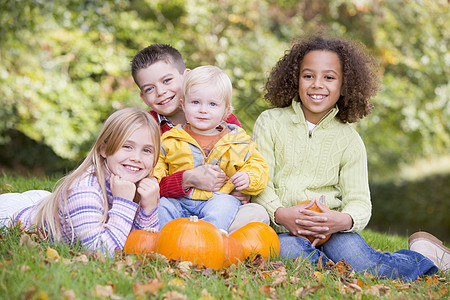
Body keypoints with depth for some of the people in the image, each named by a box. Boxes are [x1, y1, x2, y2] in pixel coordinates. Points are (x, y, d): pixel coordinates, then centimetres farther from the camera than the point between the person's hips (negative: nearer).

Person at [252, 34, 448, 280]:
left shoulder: (349, 140, 8)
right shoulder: (270, 123, 4)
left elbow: (359, 200, 3)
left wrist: (344, 220, -22)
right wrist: (279, 213, -22)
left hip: (331, 229, 2)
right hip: (282, 227, -1)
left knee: (358, 262, -26)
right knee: (290, 254, -36)